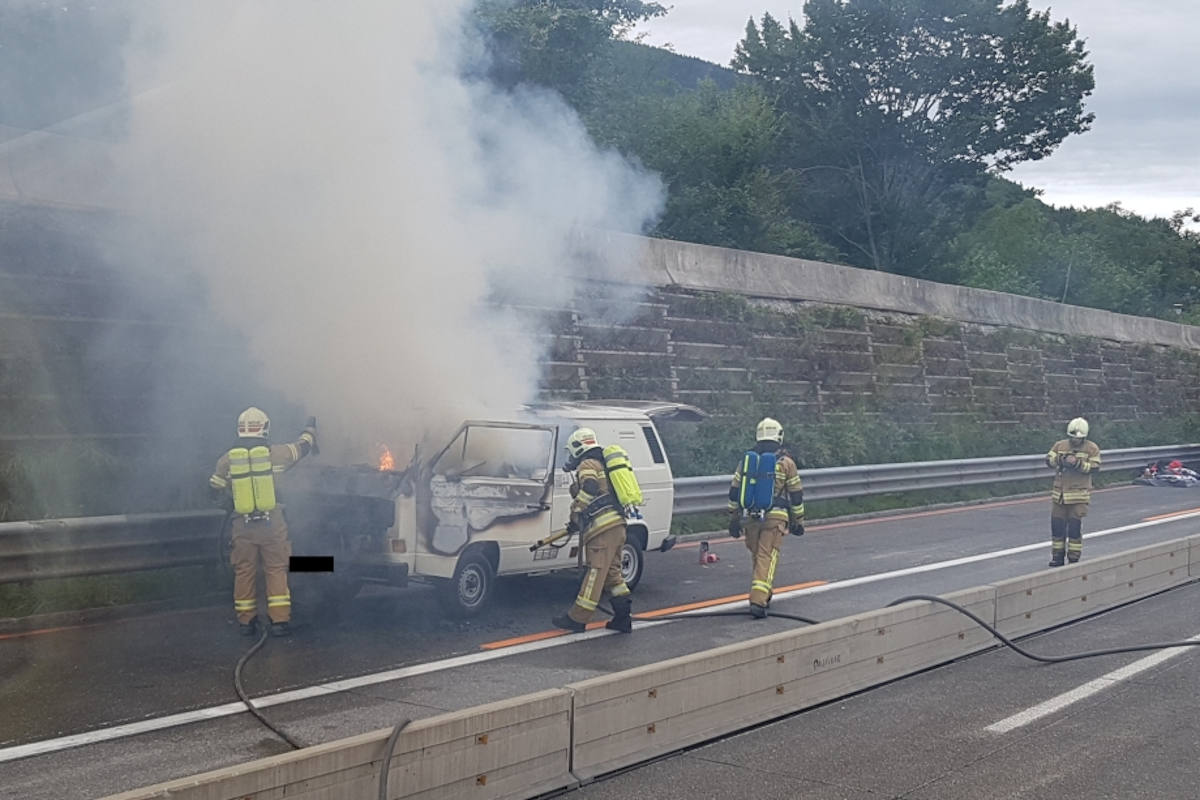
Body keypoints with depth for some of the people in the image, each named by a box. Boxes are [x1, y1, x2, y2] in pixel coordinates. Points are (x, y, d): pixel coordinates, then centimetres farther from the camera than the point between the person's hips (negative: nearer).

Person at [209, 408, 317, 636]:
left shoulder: (227, 459, 1)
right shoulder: (275, 453, -2)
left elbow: (216, 489, 11)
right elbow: (302, 447, 15)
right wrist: (310, 429, 36)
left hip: (243, 525, 1)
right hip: (272, 523, -1)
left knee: (244, 572, 11)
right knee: (276, 570, 5)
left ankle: (246, 621, 16)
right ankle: (279, 621, 2)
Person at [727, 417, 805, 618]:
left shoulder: (746, 459, 9)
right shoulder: (786, 462, 0)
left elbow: (734, 492, 10)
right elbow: (796, 494, 4)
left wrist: (733, 519, 17)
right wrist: (798, 521, 13)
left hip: (749, 517, 3)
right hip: (774, 517, -3)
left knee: (756, 556, 19)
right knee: (767, 557, -6)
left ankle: (763, 595, 31)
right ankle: (758, 601, -18)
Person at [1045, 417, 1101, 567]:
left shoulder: (1092, 448, 0)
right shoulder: (1060, 445, 8)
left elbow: (1094, 467, -9)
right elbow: (1048, 460, 0)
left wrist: (1078, 463, -22)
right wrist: (1059, 460, -20)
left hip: (1079, 494, -3)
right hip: (1059, 493, 3)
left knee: (1075, 526, -3)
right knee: (1057, 524, 5)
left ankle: (1074, 558, 6)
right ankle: (1057, 557, 15)